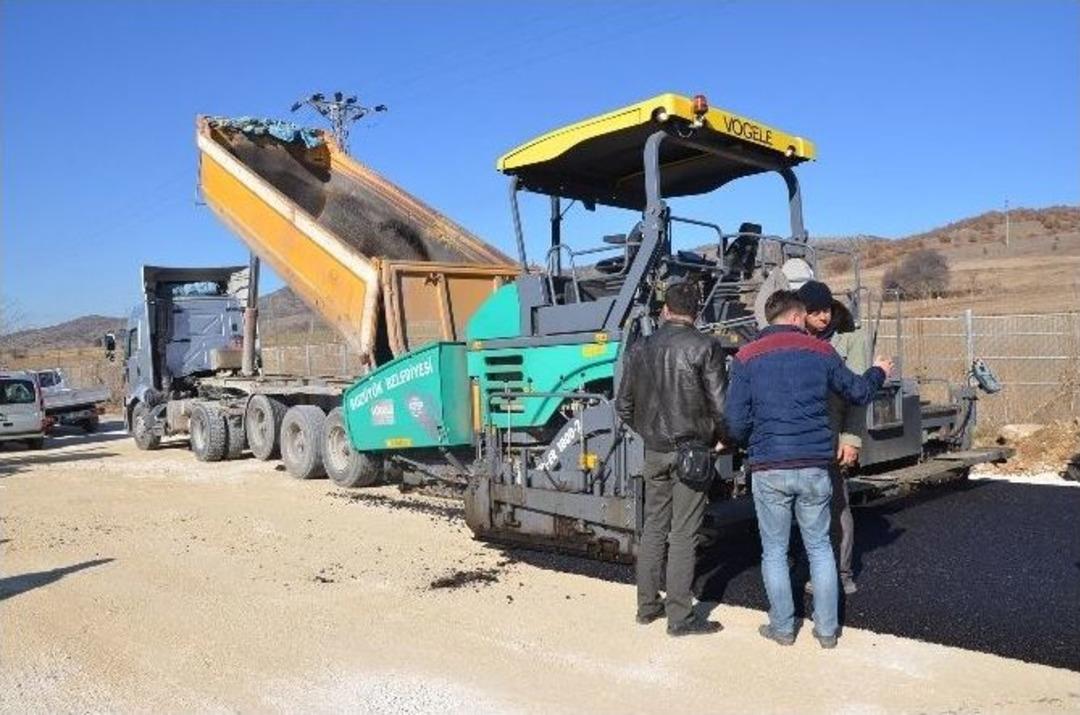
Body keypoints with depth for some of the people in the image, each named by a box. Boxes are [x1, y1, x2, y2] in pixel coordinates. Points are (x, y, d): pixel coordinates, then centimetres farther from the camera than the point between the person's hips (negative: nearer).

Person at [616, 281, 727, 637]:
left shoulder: (640, 348, 4)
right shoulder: (705, 347, -9)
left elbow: (624, 405, 8)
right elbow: (719, 404, -11)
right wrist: (719, 437, 8)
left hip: (654, 451, 4)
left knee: (653, 527, 14)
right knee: (683, 534, 1)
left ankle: (647, 605, 22)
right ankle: (680, 617, 6)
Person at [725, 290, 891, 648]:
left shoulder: (746, 357, -2)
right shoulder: (820, 351, 4)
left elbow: (736, 421, -5)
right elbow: (859, 392, 17)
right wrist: (878, 372, 38)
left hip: (769, 470, -2)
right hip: (815, 467, 2)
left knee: (774, 551, 11)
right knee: (820, 547, 15)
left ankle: (783, 628, 20)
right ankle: (827, 629, 22)